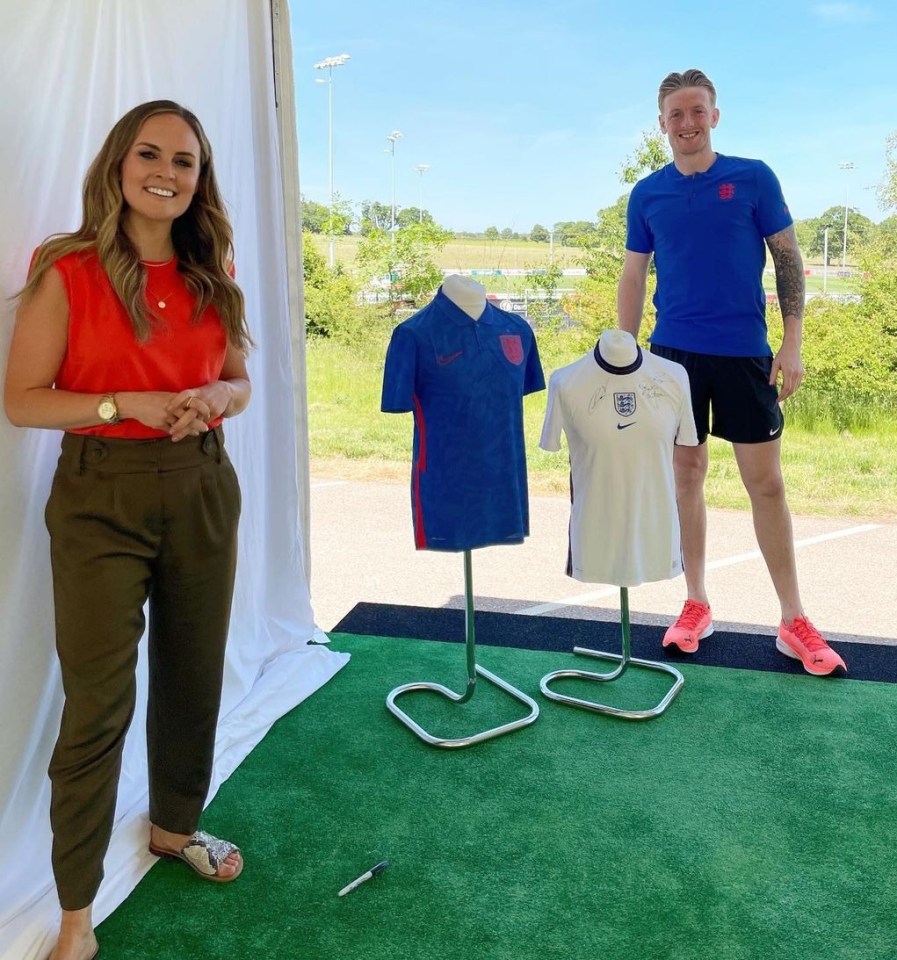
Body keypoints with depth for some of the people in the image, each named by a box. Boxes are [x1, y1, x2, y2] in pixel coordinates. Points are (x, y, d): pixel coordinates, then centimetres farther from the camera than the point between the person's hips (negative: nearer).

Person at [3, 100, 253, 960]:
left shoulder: (212, 274, 7)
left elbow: (239, 379, 14)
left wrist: (215, 396, -9)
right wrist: (128, 404, -21)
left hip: (202, 488, 5)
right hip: (101, 495, -5)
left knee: (194, 671, 17)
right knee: (97, 702, -1)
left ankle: (174, 825, 42)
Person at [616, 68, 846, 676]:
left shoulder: (754, 179, 1)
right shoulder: (647, 195, 7)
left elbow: (788, 260, 2)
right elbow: (634, 277, 10)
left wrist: (793, 342, -6)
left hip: (745, 352, -1)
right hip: (674, 352, 2)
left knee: (766, 482, 0)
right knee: (687, 474, 6)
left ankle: (794, 620, 11)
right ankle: (697, 606, 20)